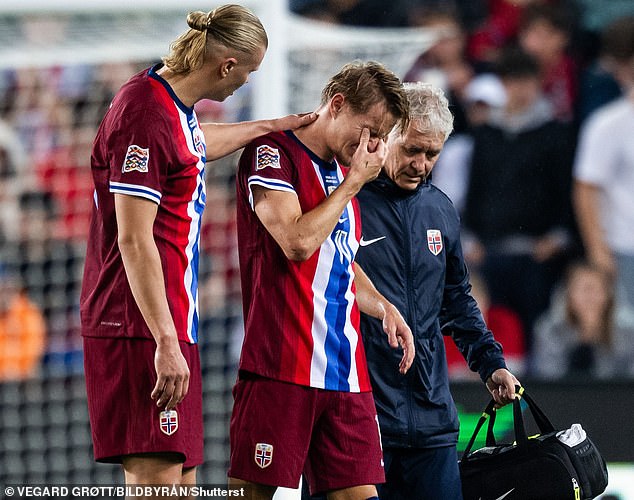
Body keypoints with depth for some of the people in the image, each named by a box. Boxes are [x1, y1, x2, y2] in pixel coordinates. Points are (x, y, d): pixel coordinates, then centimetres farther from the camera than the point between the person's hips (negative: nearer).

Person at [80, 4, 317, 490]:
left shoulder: (176, 107, 13)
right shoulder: (146, 117, -18)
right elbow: (134, 240, -22)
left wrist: (269, 127, 49)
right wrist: (165, 344, -24)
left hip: (172, 325, 10)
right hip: (141, 328, -10)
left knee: (181, 476, 9)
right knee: (156, 475, -14)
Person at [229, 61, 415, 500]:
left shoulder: (344, 172, 20)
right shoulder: (272, 153, -4)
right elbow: (298, 242, -18)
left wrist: (383, 306, 13)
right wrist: (353, 183, -7)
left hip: (346, 375, 8)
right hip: (280, 365, -8)